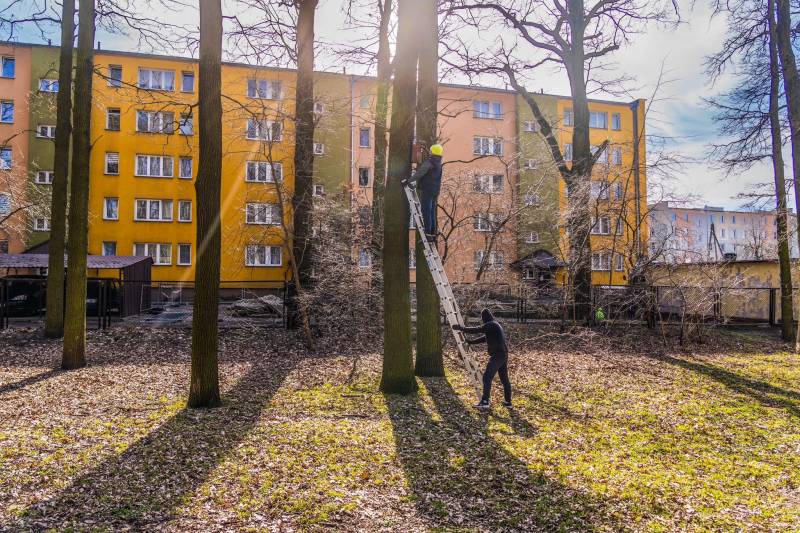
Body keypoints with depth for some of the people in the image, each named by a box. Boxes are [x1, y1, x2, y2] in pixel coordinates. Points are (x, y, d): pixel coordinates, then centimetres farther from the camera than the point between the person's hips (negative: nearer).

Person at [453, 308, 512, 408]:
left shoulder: (490, 325, -10)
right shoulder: (495, 325, 21)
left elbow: (476, 330, -17)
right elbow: (484, 338, 25)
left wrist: (461, 328, -9)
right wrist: (470, 341, 24)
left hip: (497, 355, -10)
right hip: (503, 355, 10)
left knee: (487, 377, -10)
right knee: (504, 378, 14)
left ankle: (485, 401, -13)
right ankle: (508, 402, 19)